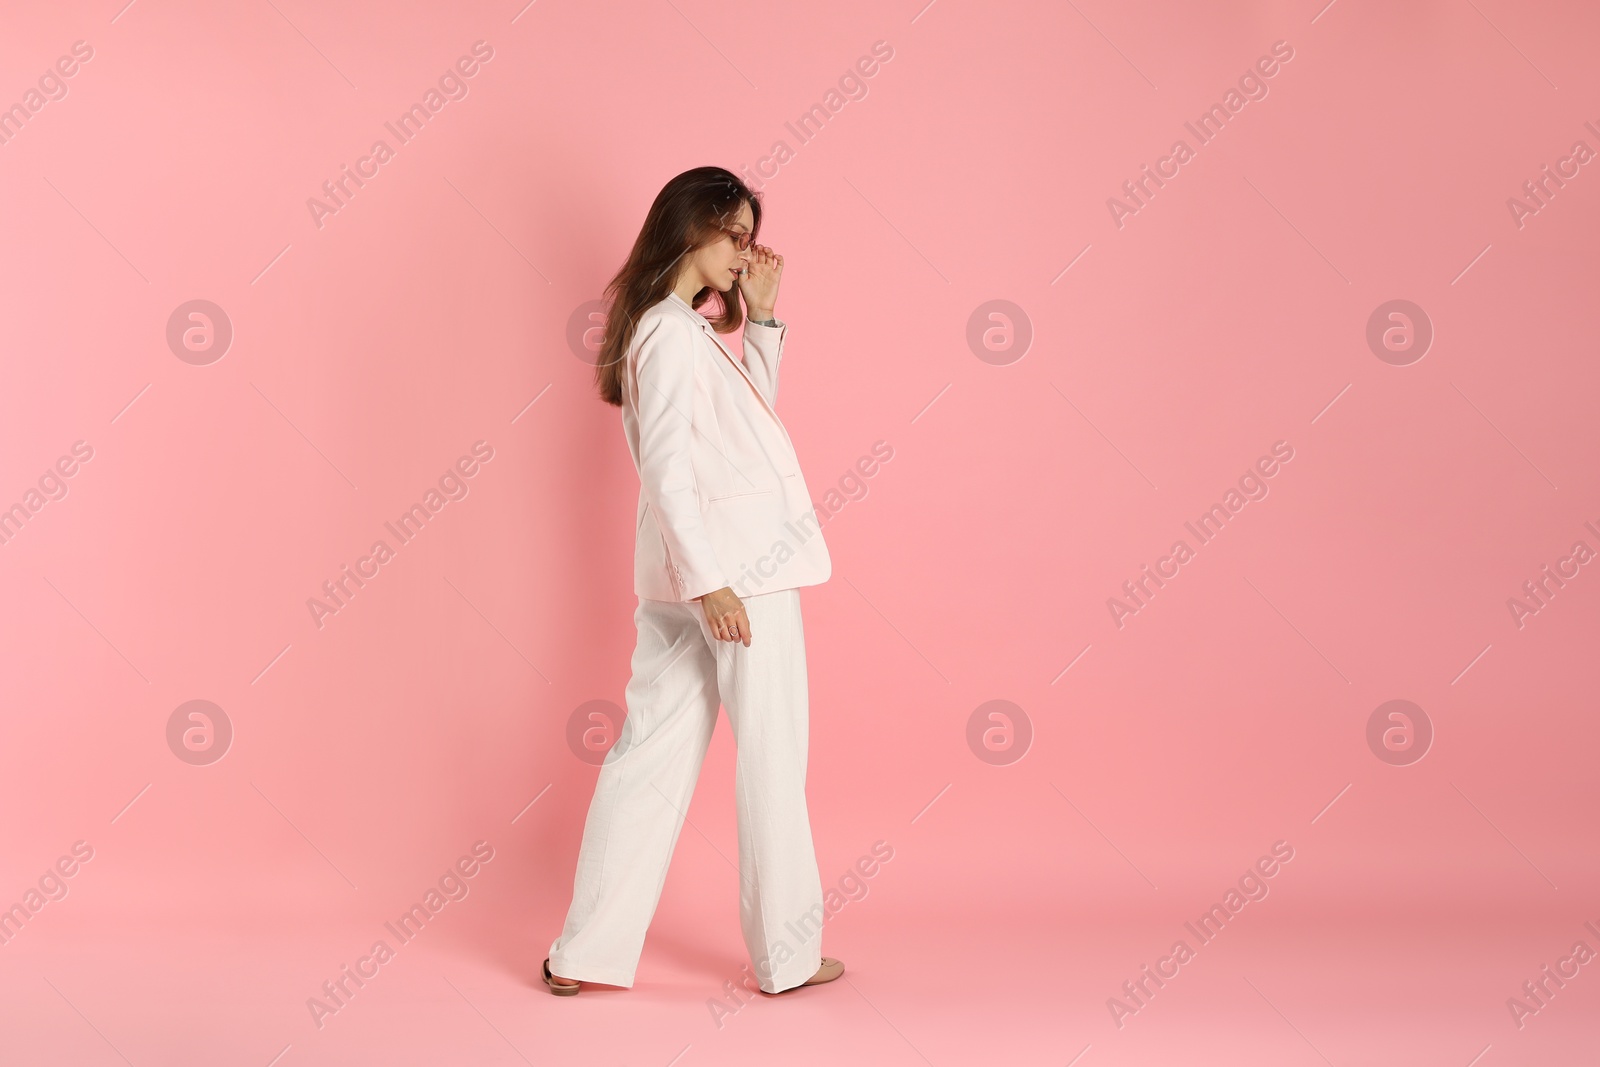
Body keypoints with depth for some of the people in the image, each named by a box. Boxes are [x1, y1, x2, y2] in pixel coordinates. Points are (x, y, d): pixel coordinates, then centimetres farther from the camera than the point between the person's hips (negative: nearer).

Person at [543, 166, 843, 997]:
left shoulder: (691, 329, 16)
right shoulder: (673, 334, -12)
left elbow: (752, 413, 26)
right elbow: (666, 467, -19)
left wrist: (760, 315, 18)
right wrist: (708, 580, -22)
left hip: (689, 573, 9)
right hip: (739, 566, -9)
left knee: (652, 752, 9)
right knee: (771, 762, 3)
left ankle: (586, 952, 13)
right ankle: (788, 956, 14)